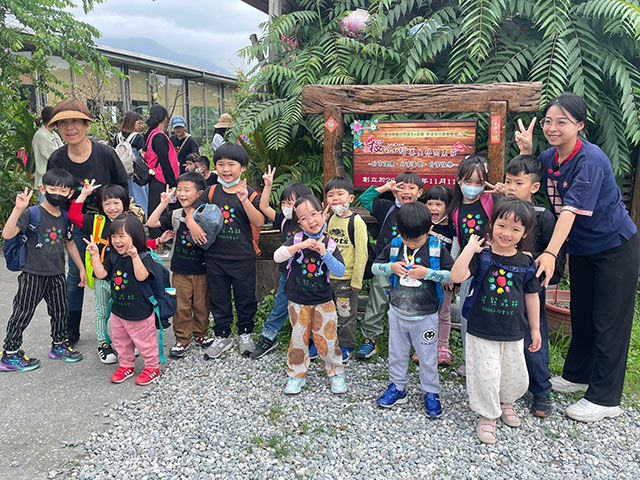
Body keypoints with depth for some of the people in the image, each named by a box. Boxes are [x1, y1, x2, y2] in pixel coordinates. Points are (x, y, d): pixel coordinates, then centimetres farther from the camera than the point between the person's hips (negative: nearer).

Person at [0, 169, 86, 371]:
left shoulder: (65, 218, 3)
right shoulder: (32, 214, -16)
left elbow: (69, 243, 16)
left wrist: (81, 268, 19)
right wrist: (18, 209, -38)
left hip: (57, 274, 6)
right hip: (33, 274, -6)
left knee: (60, 310, 16)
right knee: (23, 312, 4)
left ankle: (59, 345, 35)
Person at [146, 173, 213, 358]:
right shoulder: (175, 216, 1)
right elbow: (151, 223, -5)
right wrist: (164, 203, -9)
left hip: (201, 270, -1)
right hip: (180, 270, 2)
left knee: (201, 304, 11)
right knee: (181, 306, 6)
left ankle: (200, 334, 31)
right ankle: (183, 339, 20)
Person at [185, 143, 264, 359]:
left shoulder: (250, 194, -6)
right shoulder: (212, 192, 3)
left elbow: (259, 222, -16)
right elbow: (191, 211, 5)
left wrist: (245, 201, -28)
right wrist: (192, 223, -17)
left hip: (243, 258, -3)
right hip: (215, 257, 3)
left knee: (245, 298, 12)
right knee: (218, 298, 13)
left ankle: (245, 334, 32)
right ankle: (222, 336, 30)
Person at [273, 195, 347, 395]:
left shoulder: (329, 243, -7)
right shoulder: (297, 239, -8)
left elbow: (340, 271, -13)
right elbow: (277, 256, -20)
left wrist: (325, 253, -27)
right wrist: (300, 246, -33)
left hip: (323, 301, 0)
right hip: (298, 301, 0)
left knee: (327, 338, 6)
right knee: (298, 338, 11)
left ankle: (335, 372, 27)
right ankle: (296, 374, 27)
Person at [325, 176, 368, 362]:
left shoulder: (356, 222, -15)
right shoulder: (330, 219, 4)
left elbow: (361, 254, -15)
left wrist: (356, 281, -15)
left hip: (346, 279, -6)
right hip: (327, 276, 6)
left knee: (346, 314, 9)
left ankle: (347, 347, 28)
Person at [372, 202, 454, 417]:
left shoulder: (437, 249, -12)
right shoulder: (394, 246, -5)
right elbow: (375, 267, 3)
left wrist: (427, 273, -23)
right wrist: (391, 267, -17)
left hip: (426, 316, -3)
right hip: (397, 313, 3)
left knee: (428, 358, 11)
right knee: (397, 353, 18)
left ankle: (431, 393, 29)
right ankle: (397, 387, 36)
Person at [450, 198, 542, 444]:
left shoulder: (526, 263, -2)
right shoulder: (481, 256, -10)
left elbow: (531, 296, 8)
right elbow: (456, 277, -24)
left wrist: (535, 329, 12)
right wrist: (469, 248, -26)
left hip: (513, 333, 3)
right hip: (481, 332, -3)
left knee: (515, 376, 15)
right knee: (486, 375, -1)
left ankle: (506, 401, 47)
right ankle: (487, 415, 24)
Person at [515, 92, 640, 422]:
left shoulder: (591, 159, -25)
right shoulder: (548, 157, -3)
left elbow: (573, 208, -34)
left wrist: (551, 253, -41)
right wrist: (525, 152, -7)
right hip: (581, 249, 7)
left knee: (609, 321, 0)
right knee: (580, 315, 18)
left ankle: (604, 399, 11)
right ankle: (577, 374, 36)